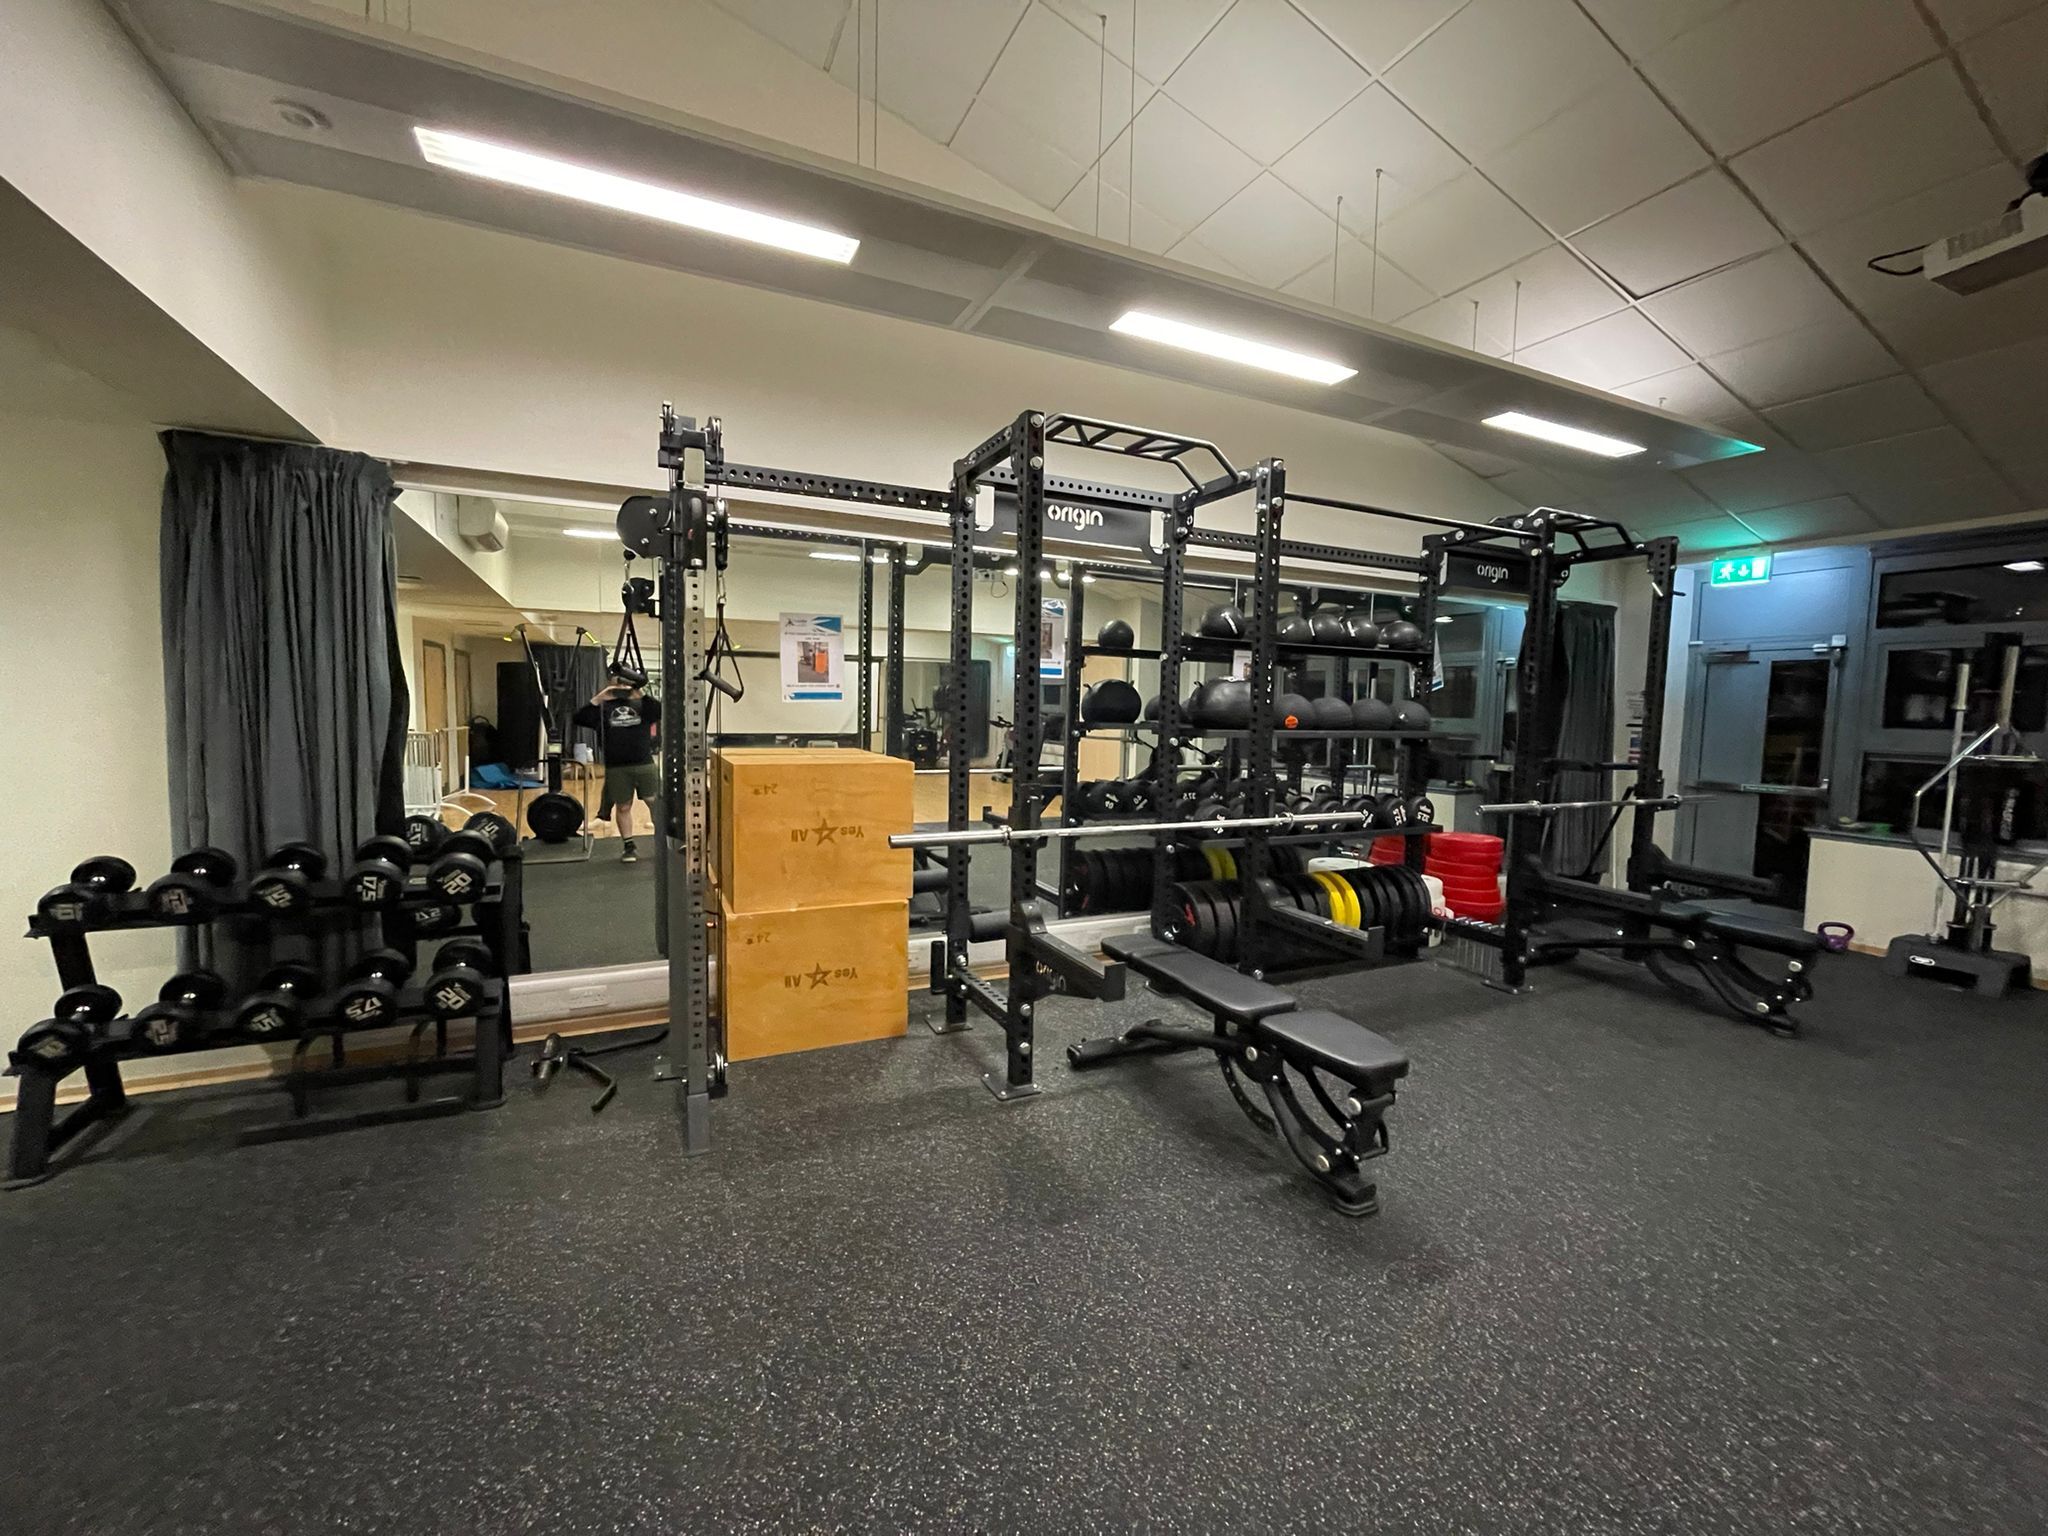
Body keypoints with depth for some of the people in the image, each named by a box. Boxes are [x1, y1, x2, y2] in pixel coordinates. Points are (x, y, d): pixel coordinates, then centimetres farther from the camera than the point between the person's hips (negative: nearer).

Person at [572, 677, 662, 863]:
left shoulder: (642, 704, 9)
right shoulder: (603, 707, 9)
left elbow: (662, 711, -7)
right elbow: (579, 719, -3)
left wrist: (643, 696, -18)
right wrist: (598, 699, -12)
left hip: (645, 764, 0)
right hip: (616, 768, 0)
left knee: (655, 802, 3)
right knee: (623, 807, 6)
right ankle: (629, 847, 16)